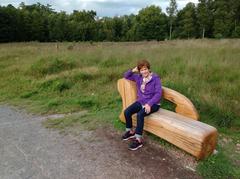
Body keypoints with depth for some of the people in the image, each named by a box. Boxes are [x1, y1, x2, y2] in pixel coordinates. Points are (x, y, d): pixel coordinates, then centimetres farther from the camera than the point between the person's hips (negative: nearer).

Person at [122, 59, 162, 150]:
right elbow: (126, 76, 18)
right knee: (127, 112, -15)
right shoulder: (138, 77, 6)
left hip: (153, 103, -6)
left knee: (140, 114, -32)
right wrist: (133, 70, -1)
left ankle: (138, 140, -23)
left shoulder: (155, 78, -11)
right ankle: (130, 131, 8)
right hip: (140, 101, 6)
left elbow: (158, 94, -17)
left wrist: (149, 104, -28)